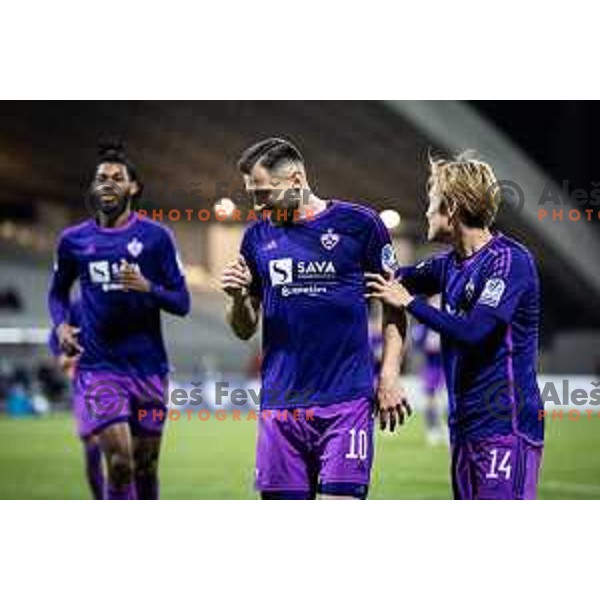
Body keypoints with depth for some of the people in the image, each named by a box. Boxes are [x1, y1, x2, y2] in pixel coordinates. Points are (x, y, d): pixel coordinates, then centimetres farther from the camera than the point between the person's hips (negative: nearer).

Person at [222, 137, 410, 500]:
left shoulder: (358, 223, 0)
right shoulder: (258, 236, 10)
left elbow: (393, 307, 4)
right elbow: (245, 330, 15)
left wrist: (389, 377, -5)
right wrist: (237, 298, -6)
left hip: (346, 398, -4)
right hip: (280, 401, 4)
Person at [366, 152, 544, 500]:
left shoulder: (509, 260, -12)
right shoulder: (451, 264, 13)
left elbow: (472, 331, -21)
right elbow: (397, 280, 30)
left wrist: (409, 302, -11)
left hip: (506, 425, -9)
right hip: (466, 426, 9)